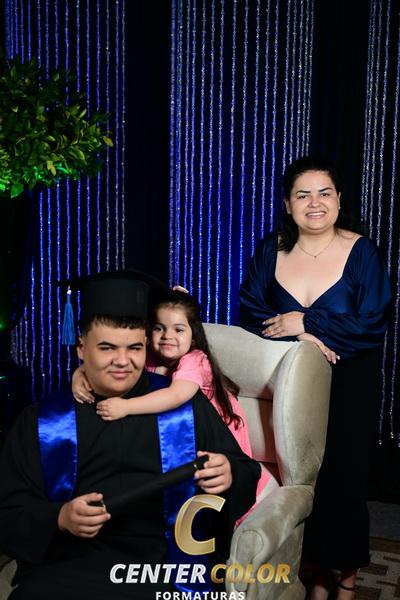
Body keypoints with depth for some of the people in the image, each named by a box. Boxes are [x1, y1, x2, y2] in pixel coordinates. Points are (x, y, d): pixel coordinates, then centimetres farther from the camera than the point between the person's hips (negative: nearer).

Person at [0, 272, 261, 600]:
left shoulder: (186, 404, 10)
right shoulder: (41, 420, 9)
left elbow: (247, 474, 12)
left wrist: (229, 476, -11)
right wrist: (60, 520, -12)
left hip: (167, 562, 0)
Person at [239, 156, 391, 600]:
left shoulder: (361, 251, -9)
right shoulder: (271, 250, 0)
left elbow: (370, 323, -16)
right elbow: (250, 311, -5)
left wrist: (305, 323, -19)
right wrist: (302, 339, -20)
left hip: (349, 386, -2)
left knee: (343, 476, 4)